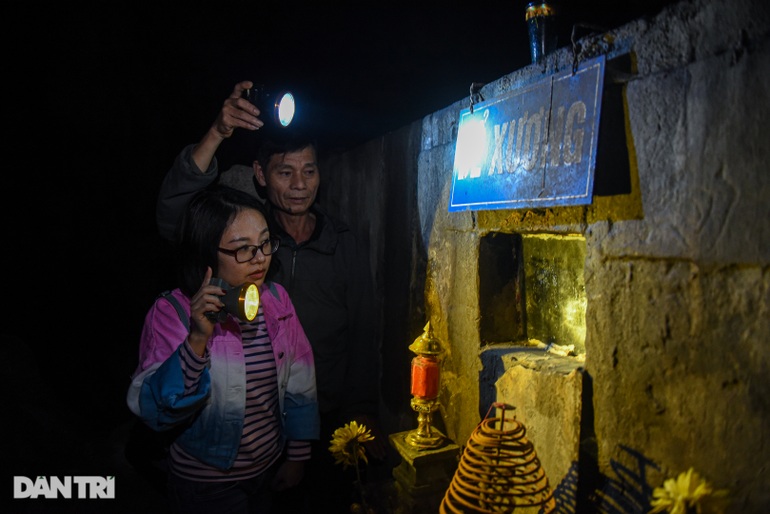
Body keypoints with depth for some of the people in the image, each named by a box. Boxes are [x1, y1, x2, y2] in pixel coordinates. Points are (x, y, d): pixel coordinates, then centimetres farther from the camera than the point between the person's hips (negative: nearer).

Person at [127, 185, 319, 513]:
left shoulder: (277, 300, -10)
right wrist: (197, 340, -40)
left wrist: (297, 457, 5)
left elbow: (299, 385, -2)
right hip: (206, 485, -3)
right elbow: (153, 412, -27)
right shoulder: (172, 314, -20)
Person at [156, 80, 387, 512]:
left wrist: (363, 412, -2)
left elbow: (363, 334, 0)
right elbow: (173, 218, -24)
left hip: (328, 417, 1)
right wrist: (216, 135, -33)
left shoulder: (345, 245, -2)